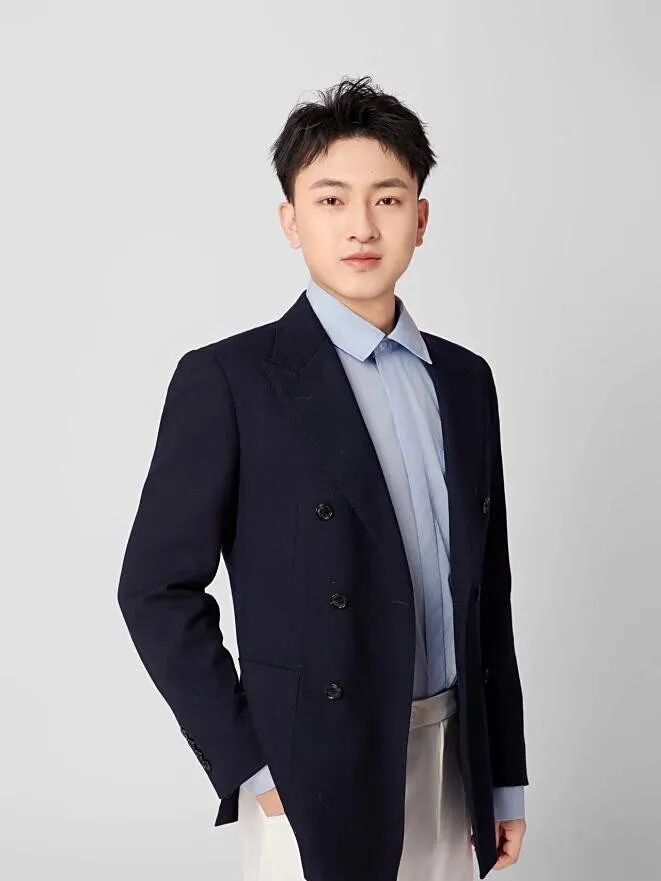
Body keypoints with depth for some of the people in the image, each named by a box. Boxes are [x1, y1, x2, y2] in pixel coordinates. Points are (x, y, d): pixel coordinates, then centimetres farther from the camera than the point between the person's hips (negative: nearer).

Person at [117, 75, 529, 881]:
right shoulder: (227, 379, -10)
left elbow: (488, 590, 10)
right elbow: (157, 590, -9)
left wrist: (506, 775, 10)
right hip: (317, 780, -5)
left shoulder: (465, 380, 6)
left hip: (453, 769, 5)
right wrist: (248, 767, -11)